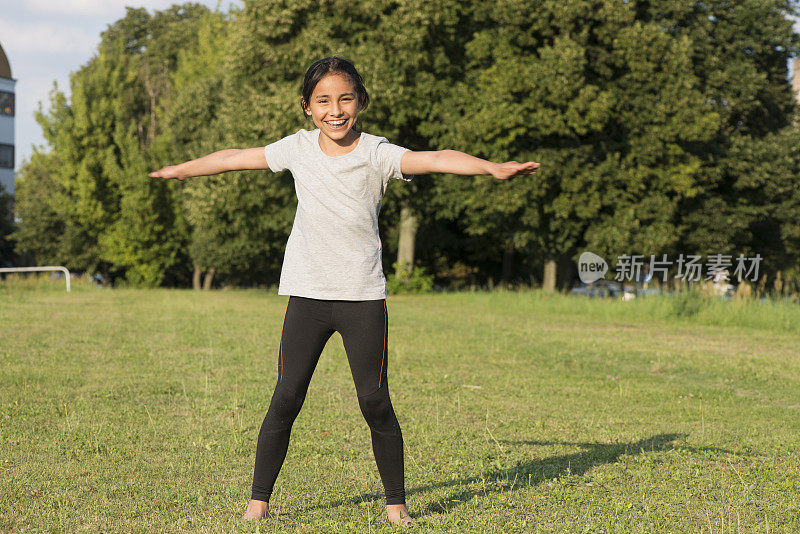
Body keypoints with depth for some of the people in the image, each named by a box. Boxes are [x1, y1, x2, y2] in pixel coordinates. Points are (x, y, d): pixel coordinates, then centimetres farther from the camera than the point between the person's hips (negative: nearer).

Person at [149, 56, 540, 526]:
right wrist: (181, 170, 31)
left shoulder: (377, 154, -8)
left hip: (364, 297, -2)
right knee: (286, 399, -1)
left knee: (375, 403, -2)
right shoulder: (299, 149, 3)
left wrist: (493, 167, -40)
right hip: (307, 294, 2)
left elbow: (437, 159, -24)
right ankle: (259, 499, 11)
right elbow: (236, 158, 18)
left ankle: (396, 501, 13)